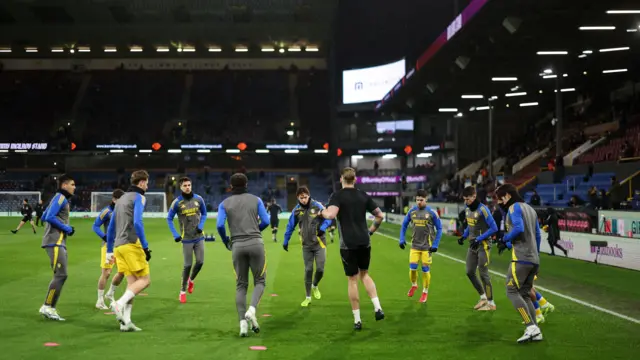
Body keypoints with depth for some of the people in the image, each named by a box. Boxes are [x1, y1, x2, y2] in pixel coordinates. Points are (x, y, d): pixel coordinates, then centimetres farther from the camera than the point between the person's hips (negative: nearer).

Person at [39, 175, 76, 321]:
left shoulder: (61, 198, 21)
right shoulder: (60, 198, -8)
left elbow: (44, 217, 23)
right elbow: (50, 217, -19)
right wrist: (67, 228, -12)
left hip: (59, 242, 10)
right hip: (55, 242, -10)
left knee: (61, 275, 8)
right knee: (61, 275, -13)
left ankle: (51, 309, 10)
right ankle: (47, 307, -9)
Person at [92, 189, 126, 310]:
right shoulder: (107, 211, -11)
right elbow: (95, 226, -9)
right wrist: (105, 237, -20)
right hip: (109, 245, -6)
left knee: (122, 271, 8)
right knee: (106, 273, -6)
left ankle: (110, 294, 29)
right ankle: (100, 301, 6)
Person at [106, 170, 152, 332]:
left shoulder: (121, 199, 22)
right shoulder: (138, 197, -2)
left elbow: (110, 227, 22)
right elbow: (137, 223, -17)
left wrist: (109, 251, 25)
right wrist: (145, 246, -16)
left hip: (118, 246, 8)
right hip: (131, 244, -8)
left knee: (132, 283, 8)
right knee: (144, 280, -4)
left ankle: (125, 321, 0)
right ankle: (119, 303, -19)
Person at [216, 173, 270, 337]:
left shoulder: (224, 203, 9)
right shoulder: (256, 199, 9)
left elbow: (219, 225, -3)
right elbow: (265, 221, 2)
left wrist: (225, 241, 14)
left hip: (237, 245, 1)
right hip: (256, 243, -1)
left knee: (241, 285, 10)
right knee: (259, 281, 10)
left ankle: (243, 323, 0)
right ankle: (252, 309, -17)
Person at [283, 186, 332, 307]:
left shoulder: (317, 206, -9)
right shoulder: (296, 210, 0)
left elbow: (328, 217, -2)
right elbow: (290, 226, 11)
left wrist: (323, 228, -20)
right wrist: (285, 241, 14)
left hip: (319, 243, -2)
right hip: (306, 245, 2)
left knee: (320, 269, -4)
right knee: (308, 270, 2)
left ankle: (314, 286, 28)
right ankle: (308, 297, 14)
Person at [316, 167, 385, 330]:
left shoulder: (337, 195, -6)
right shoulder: (364, 196, 7)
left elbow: (331, 215, -23)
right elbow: (380, 216, 9)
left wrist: (322, 212, -2)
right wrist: (371, 231, 23)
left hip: (348, 244, -4)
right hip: (364, 242, 4)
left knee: (353, 280, 4)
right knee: (365, 274, 22)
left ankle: (357, 320, 7)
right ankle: (377, 307, 6)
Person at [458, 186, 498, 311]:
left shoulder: (482, 209, -18)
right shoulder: (467, 209, 7)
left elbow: (493, 228, -19)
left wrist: (479, 239, -20)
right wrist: (464, 236, 4)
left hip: (483, 245, -8)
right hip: (472, 245, 8)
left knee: (483, 274, -4)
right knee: (470, 272, 9)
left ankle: (491, 303, 6)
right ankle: (483, 297, 25)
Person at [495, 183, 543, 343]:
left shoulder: (514, 207, -5)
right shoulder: (530, 209, 21)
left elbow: (518, 228, -21)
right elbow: (537, 235, 22)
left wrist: (505, 240, -7)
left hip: (521, 258, -9)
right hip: (534, 259, 9)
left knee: (512, 291, -7)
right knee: (524, 294, 12)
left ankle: (531, 327, -16)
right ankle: (535, 332, 4)